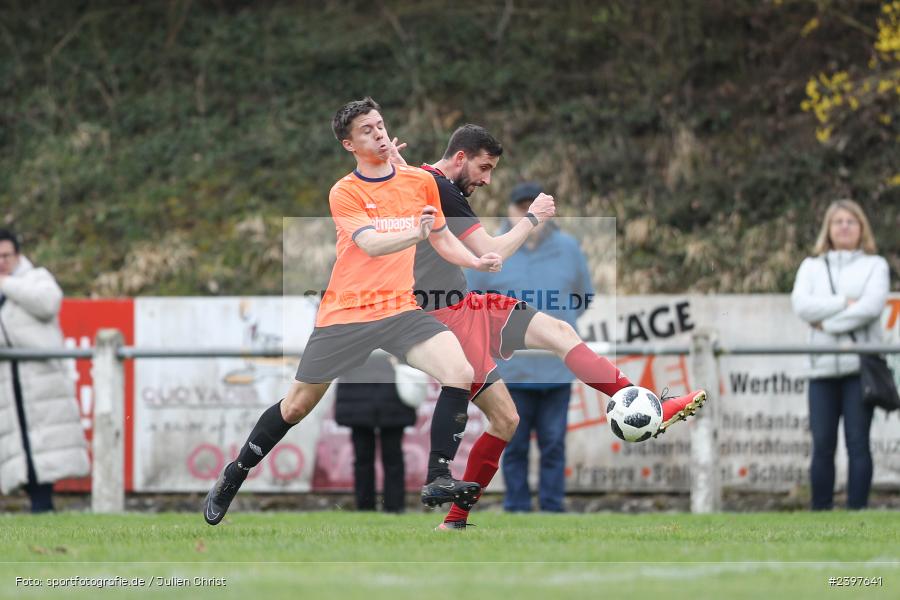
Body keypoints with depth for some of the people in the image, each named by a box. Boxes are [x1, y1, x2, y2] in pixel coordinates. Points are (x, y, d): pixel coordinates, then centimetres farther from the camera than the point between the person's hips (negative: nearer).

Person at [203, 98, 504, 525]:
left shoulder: (421, 182, 6)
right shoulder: (345, 193, -6)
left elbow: (441, 237, 19)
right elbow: (371, 245, -21)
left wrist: (475, 262, 1)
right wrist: (415, 233, -38)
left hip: (400, 309, 3)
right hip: (345, 313, -3)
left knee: (459, 373, -22)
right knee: (296, 406, 6)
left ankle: (438, 479, -19)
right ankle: (234, 475, 28)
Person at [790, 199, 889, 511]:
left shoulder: (874, 265, 10)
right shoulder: (812, 266, 18)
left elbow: (872, 305, -7)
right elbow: (801, 304, -1)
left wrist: (827, 323, -7)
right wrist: (845, 303, -8)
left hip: (860, 364, -2)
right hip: (823, 366, 2)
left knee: (858, 442, -6)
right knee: (822, 445, -2)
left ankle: (857, 510, -5)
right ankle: (820, 511, 1)